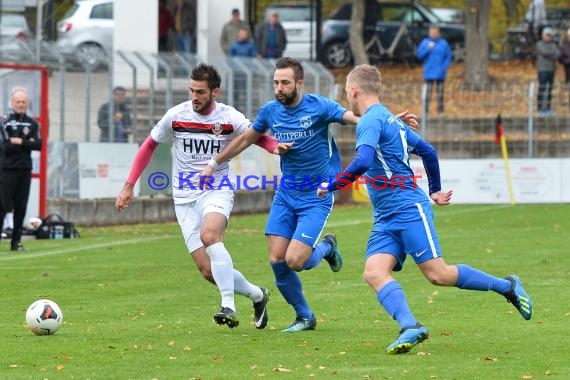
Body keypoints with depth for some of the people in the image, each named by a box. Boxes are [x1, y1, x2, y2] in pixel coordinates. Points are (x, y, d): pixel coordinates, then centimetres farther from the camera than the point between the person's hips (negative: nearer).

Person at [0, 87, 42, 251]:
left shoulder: (32, 124, 10)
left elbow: (38, 145, -3)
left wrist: (20, 142, -12)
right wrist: (27, 143, -9)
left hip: (25, 170, 4)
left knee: (21, 207, 5)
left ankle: (16, 242, 10)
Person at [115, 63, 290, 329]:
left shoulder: (229, 118, -7)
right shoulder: (176, 116, -2)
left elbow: (259, 137, 0)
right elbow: (149, 146, 11)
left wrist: (276, 147, -25)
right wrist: (129, 186, 8)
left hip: (217, 191, -3)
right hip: (185, 198, 3)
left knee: (209, 235, -36)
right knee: (208, 271, -5)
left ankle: (229, 307, -35)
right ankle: (256, 295, 21)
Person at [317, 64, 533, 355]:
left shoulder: (370, 121, -11)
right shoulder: (390, 120, 19)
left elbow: (362, 163, -27)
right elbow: (427, 151, 28)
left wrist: (331, 185, -15)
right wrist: (435, 190, 38)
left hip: (409, 210, -10)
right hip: (385, 220, 10)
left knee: (438, 274, -9)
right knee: (373, 273, -11)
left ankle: (507, 287, 8)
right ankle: (410, 327, -28)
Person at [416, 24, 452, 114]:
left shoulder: (443, 43, 3)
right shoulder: (425, 42, 4)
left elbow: (448, 57, 6)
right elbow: (419, 54, -2)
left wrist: (444, 68, -7)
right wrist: (428, 48, -16)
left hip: (440, 73, 1)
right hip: (429, 73, -1)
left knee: (440, 90, 3)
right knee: (428, 91, -4)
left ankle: (440, 108, 8)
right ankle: (426, 109, -2)